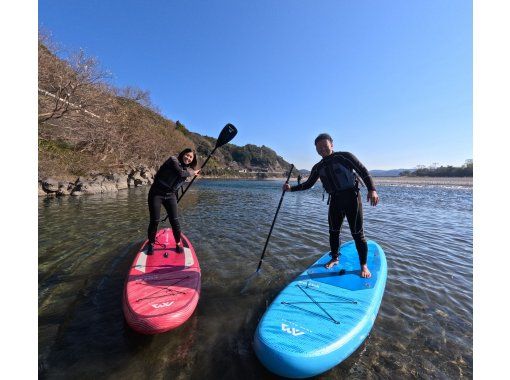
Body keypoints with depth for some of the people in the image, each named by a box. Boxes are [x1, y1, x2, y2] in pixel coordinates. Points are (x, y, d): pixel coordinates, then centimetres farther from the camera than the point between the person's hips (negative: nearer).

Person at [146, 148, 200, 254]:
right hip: (157, 193, -5)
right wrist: (193, 172, -10)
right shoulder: (173, 160, -9)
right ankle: (151, 244, 20)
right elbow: (180, 173, -26)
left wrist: (175, 200, 16)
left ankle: (178, 244, 16)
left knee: (174, 220, -1)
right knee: (154, 221, -2)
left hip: (170, 195, 5)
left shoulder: (187, 169, 8)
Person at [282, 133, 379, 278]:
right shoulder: (318, 167, 7)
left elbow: (363, 171, -9)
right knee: (333, 232, 12)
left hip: (352, 198, -5)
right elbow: (308, 184, 13)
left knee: (357, 234, 0)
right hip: (335, 200, 5)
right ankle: (334, 258, 32)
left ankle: (364, 265, 17)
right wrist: (291, 188, 0)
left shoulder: (345, 156, -6)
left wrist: (372, 190, -22)